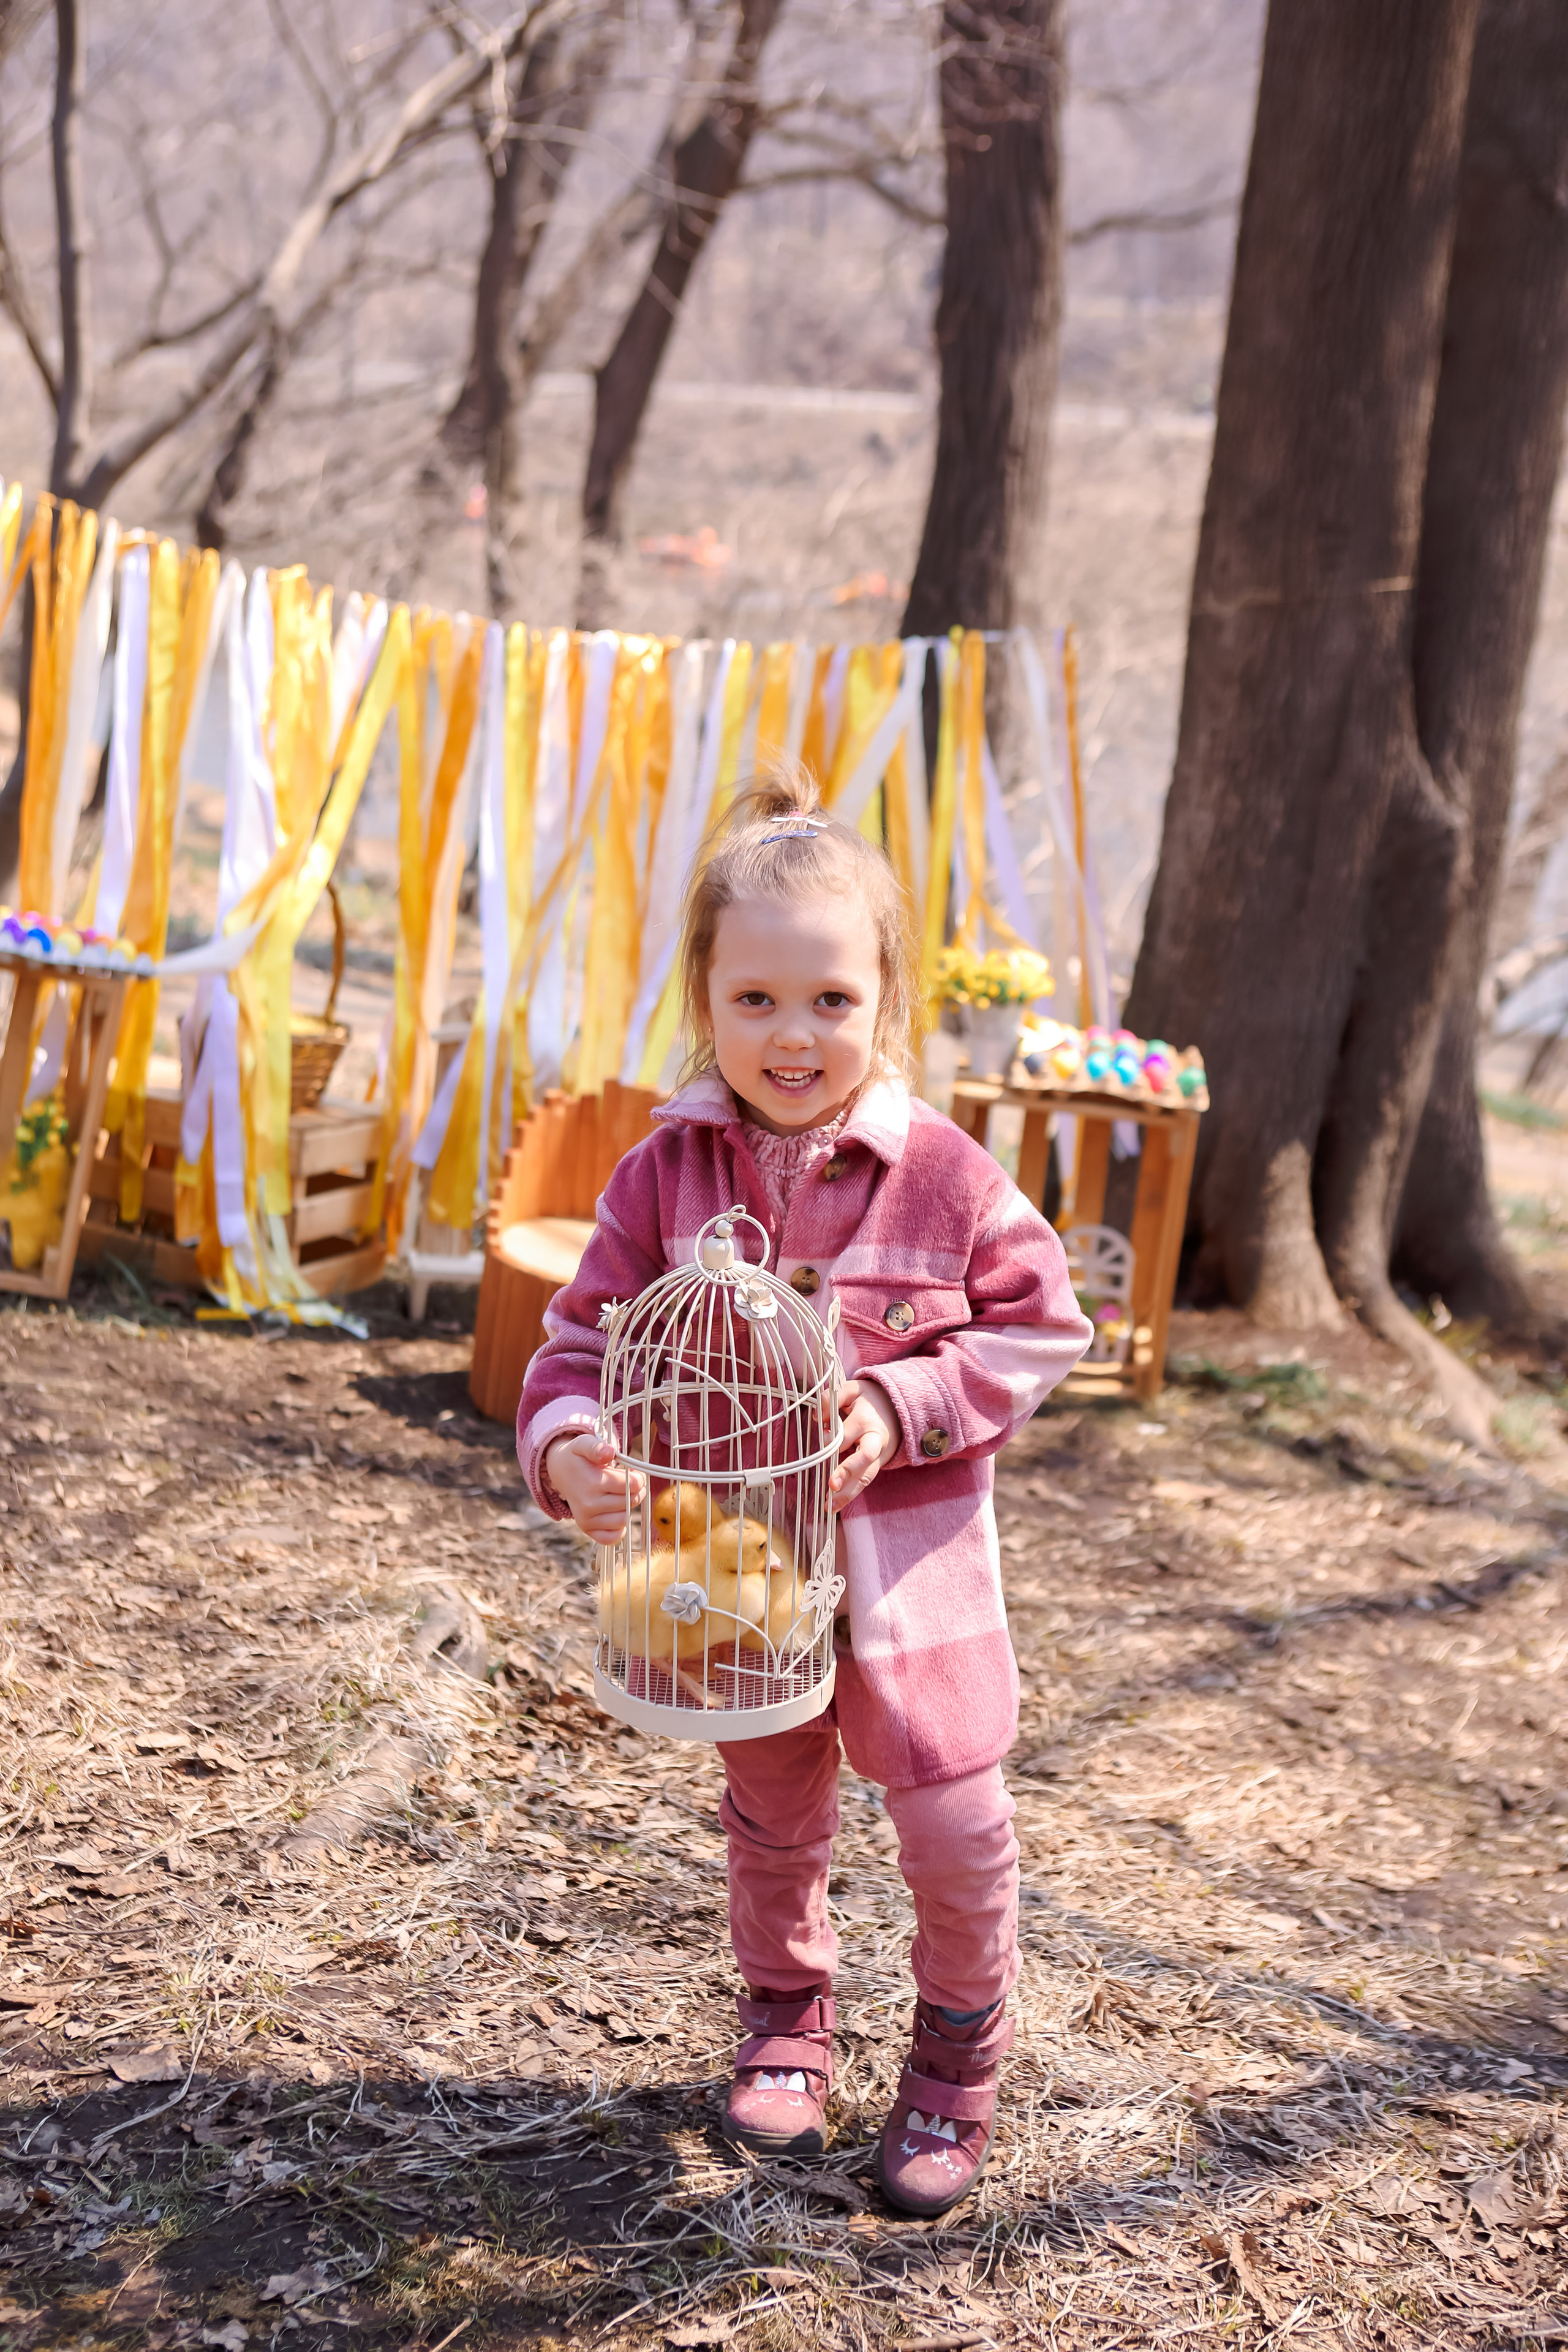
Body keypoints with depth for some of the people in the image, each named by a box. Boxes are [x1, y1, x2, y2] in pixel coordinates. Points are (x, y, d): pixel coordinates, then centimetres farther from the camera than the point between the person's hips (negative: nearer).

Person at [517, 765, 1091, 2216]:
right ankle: (787, 2012, 46)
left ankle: (960, 2049, 31)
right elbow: (589, 1333, -8)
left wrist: (904, 1407, -20)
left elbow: (1041, 1323, -6)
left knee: (952, 1818, 4)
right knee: (771, 1807, 21)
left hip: (907, 1553, -2)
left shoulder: (942, 1174, -14)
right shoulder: (665, 1174, -10)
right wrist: (567, 1445, -29)